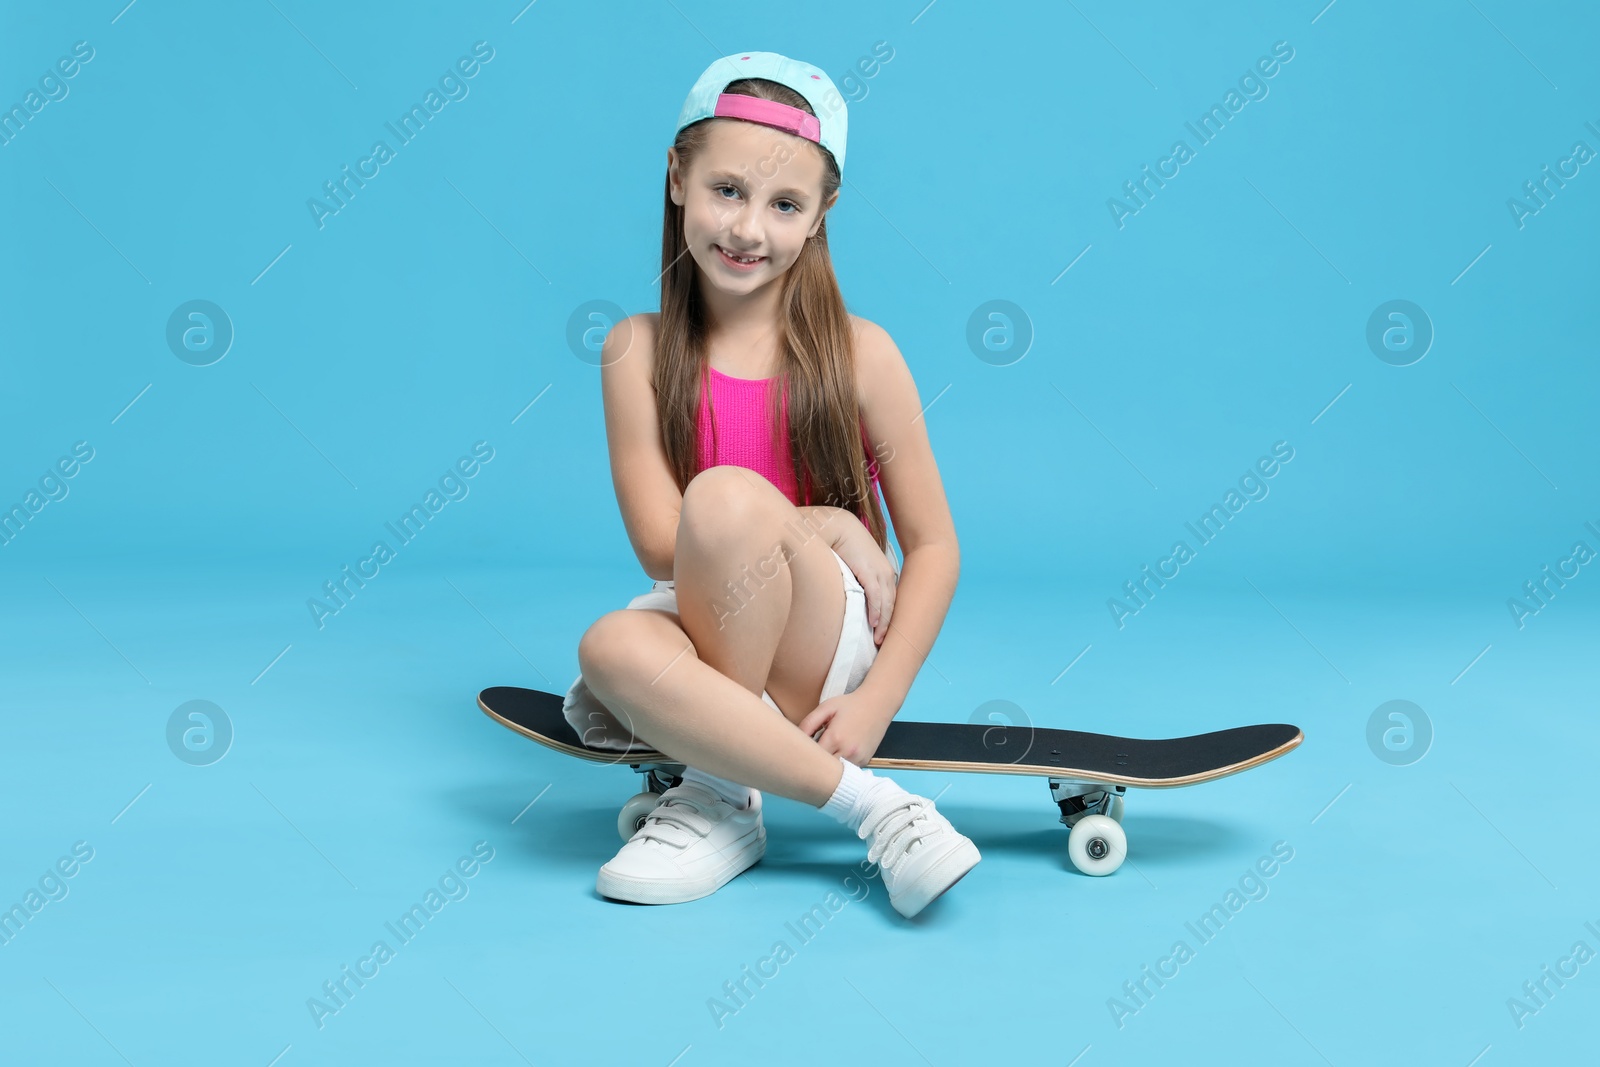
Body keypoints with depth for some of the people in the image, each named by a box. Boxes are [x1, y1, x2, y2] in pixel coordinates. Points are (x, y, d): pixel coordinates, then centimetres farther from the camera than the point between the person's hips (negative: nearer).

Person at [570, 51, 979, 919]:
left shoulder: (859, 354, -4)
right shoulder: (639, 351, -1)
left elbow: (934, 546, -2)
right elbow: (661, 546, -7)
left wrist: (876, 702, -13)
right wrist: (825, 527, -16)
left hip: (830, 648, -1)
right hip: (712, 630, 2)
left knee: (727, 497, -31)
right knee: (614, 645, -34)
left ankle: (721, 791, -13)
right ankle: (871, 805, -21)